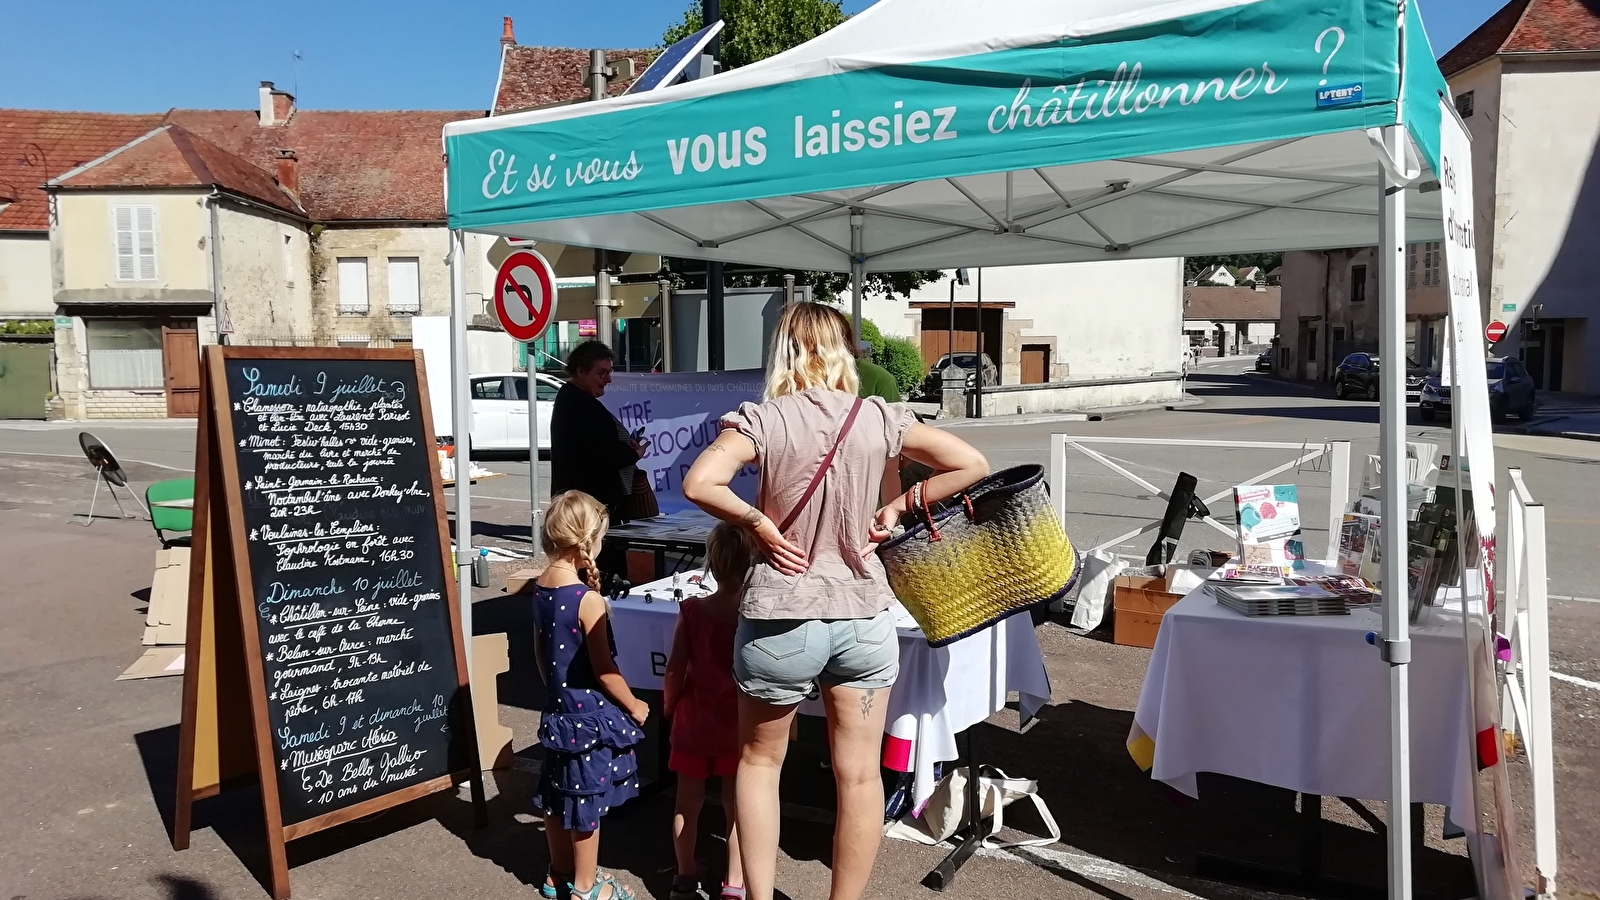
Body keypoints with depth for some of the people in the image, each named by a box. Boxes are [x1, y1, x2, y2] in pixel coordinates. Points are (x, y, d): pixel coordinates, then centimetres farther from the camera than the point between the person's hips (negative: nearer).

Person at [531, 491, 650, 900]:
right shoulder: (588, 598, -23)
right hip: (590, 712, -8)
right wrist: (634, 706, -6)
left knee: (559, 793, 19)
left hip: (558, 708, 8)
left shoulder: (540, 587, 0)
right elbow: (604, 669, -19)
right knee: (587, 799, 6)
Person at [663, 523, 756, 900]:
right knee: (736, 805, 12)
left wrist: (669, 707, 7)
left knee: (688, 801, 16)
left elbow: (674, 669, -10)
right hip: (738, 724, 0)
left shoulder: (691, 611, -15)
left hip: (693, 720, 1)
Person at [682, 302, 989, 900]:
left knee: (759, 761, 20)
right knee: (859, 775, 13)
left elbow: (698, 483, -24)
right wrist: (896, 507, 4)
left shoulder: (765, 419, -10)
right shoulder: (878, 418, -2)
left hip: (780, 619, -2)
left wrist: (758, 523, -11)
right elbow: (971, 465, 1)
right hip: (864, 617, 2)